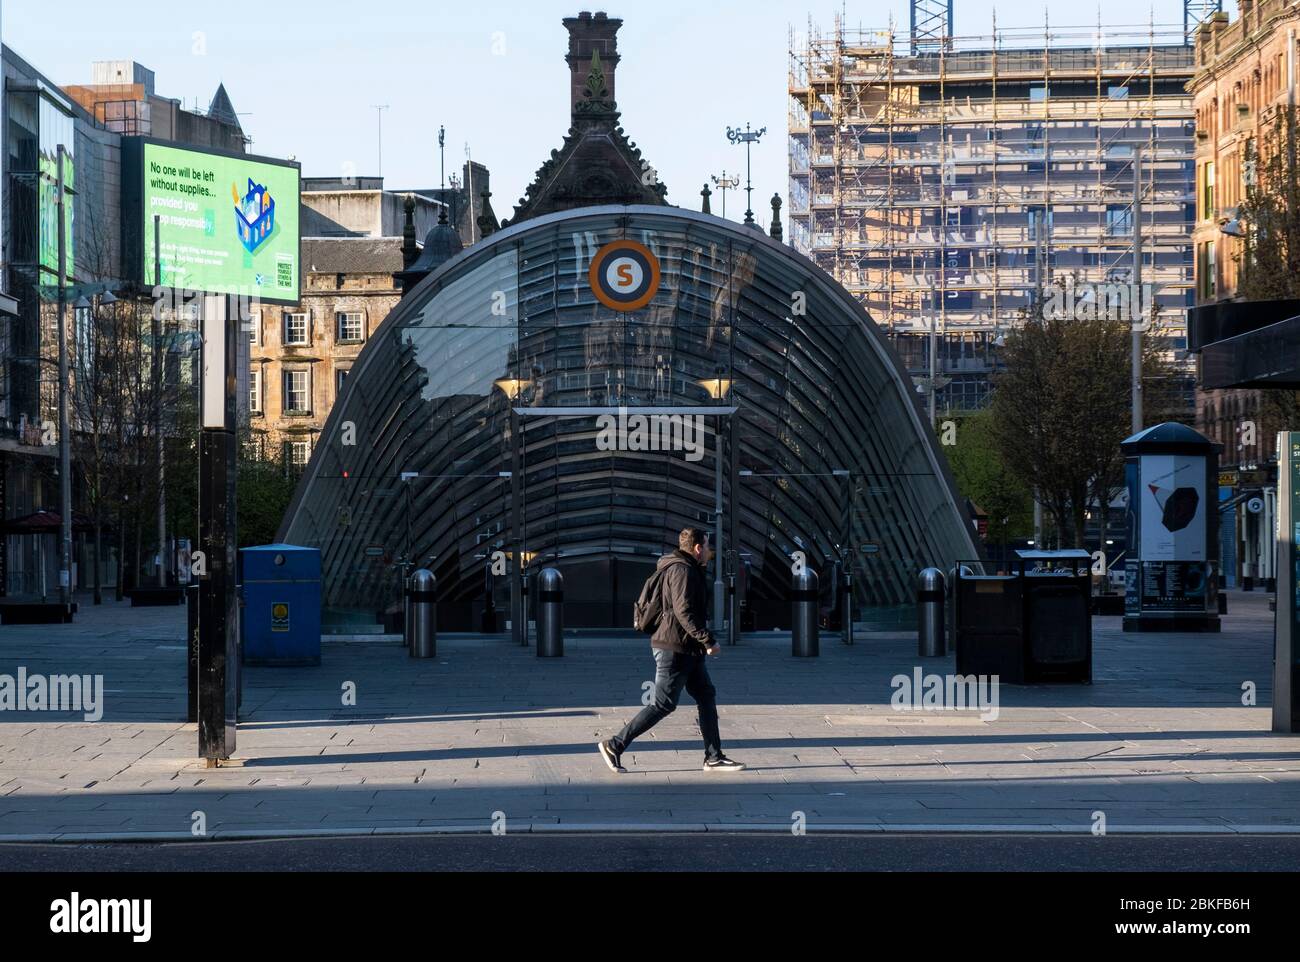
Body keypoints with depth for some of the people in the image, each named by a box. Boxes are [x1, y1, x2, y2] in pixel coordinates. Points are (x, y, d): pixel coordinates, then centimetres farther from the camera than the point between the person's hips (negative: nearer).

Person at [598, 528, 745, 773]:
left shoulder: (691, 569, 17)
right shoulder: (682, 570, -16)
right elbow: (683, 611, -25)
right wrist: (708, 640, -25)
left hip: (689, 651, 11)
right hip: (675, 649, -11)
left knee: (707, 698, 9)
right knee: (663, 704, -7)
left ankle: (713, 757, 12)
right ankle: (614, 745, -2)